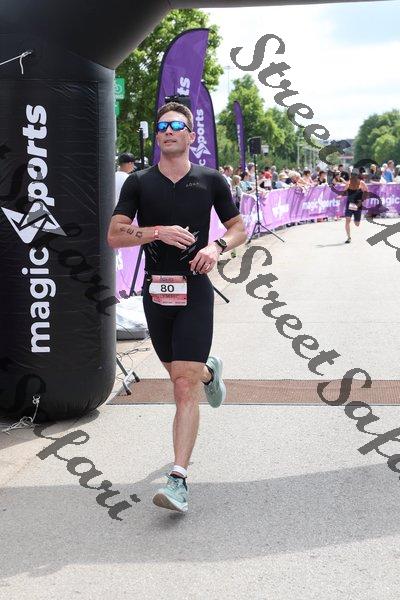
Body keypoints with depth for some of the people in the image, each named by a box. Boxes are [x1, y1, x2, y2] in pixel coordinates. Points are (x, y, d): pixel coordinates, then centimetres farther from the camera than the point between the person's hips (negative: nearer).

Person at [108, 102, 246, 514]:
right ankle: (209, 370, 55)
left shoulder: (211, 181, 3)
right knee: (179, 375, 18)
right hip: (155, 291, 3)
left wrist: (217, 246, -10)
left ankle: (178, 479, -12)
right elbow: (114, 236, 0)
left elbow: (239, 228, 12)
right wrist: (158, 231, -15)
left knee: (185, 388, -11)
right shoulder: (139, 183, 4)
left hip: (195, 291, -3)